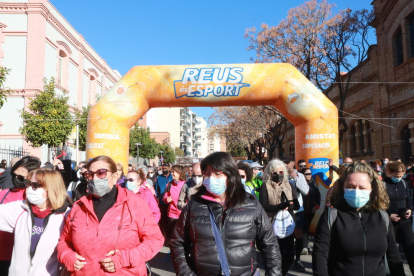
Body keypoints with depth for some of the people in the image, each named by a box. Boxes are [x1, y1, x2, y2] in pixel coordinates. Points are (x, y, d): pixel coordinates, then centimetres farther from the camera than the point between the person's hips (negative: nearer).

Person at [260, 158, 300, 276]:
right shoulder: (265, 186, -4)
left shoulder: (289, 185, 9)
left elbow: (297, 205, 3)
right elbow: (263, 206, -14)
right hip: (272, 225, -4)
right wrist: (281, 206, -26)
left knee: (289, 253, 7)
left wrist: (288, 205, -19)